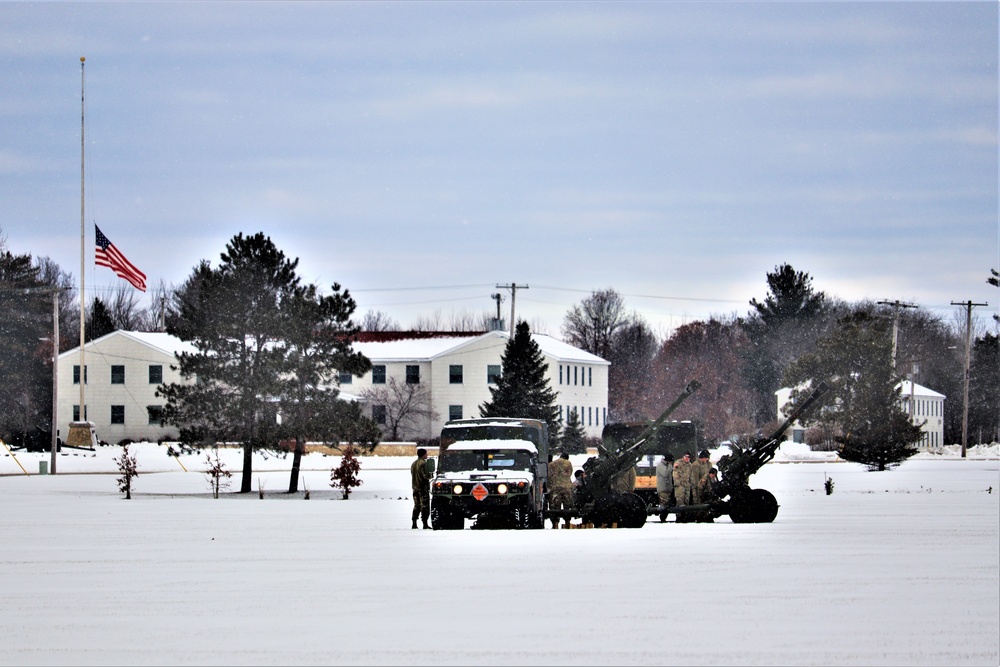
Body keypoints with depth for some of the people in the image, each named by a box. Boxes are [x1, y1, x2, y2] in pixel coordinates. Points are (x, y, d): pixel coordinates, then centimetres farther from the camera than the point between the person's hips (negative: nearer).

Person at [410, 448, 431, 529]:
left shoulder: (413, 464, 13)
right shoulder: (423, 463, -13)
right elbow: (425, 475, -20)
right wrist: (430, 475, 2)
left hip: (415, 488, 8)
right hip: (423, 487, -8)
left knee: (416, 506, 12)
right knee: (425, 506, -5)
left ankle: (414, 524, 9)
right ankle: (425, 524, -8)